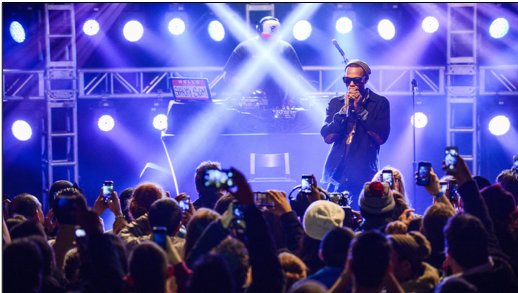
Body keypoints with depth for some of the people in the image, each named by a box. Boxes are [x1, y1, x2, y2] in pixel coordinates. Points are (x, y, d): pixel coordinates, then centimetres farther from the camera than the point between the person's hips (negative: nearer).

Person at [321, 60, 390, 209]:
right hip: (336, 173, 3)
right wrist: (345, 109, -7)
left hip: (364, 175, -3)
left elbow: (381, 137, -7)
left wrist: (359, 108, -9)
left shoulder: (380, 103, 5)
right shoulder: (335, 103, 13)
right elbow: (327, 137, 2)